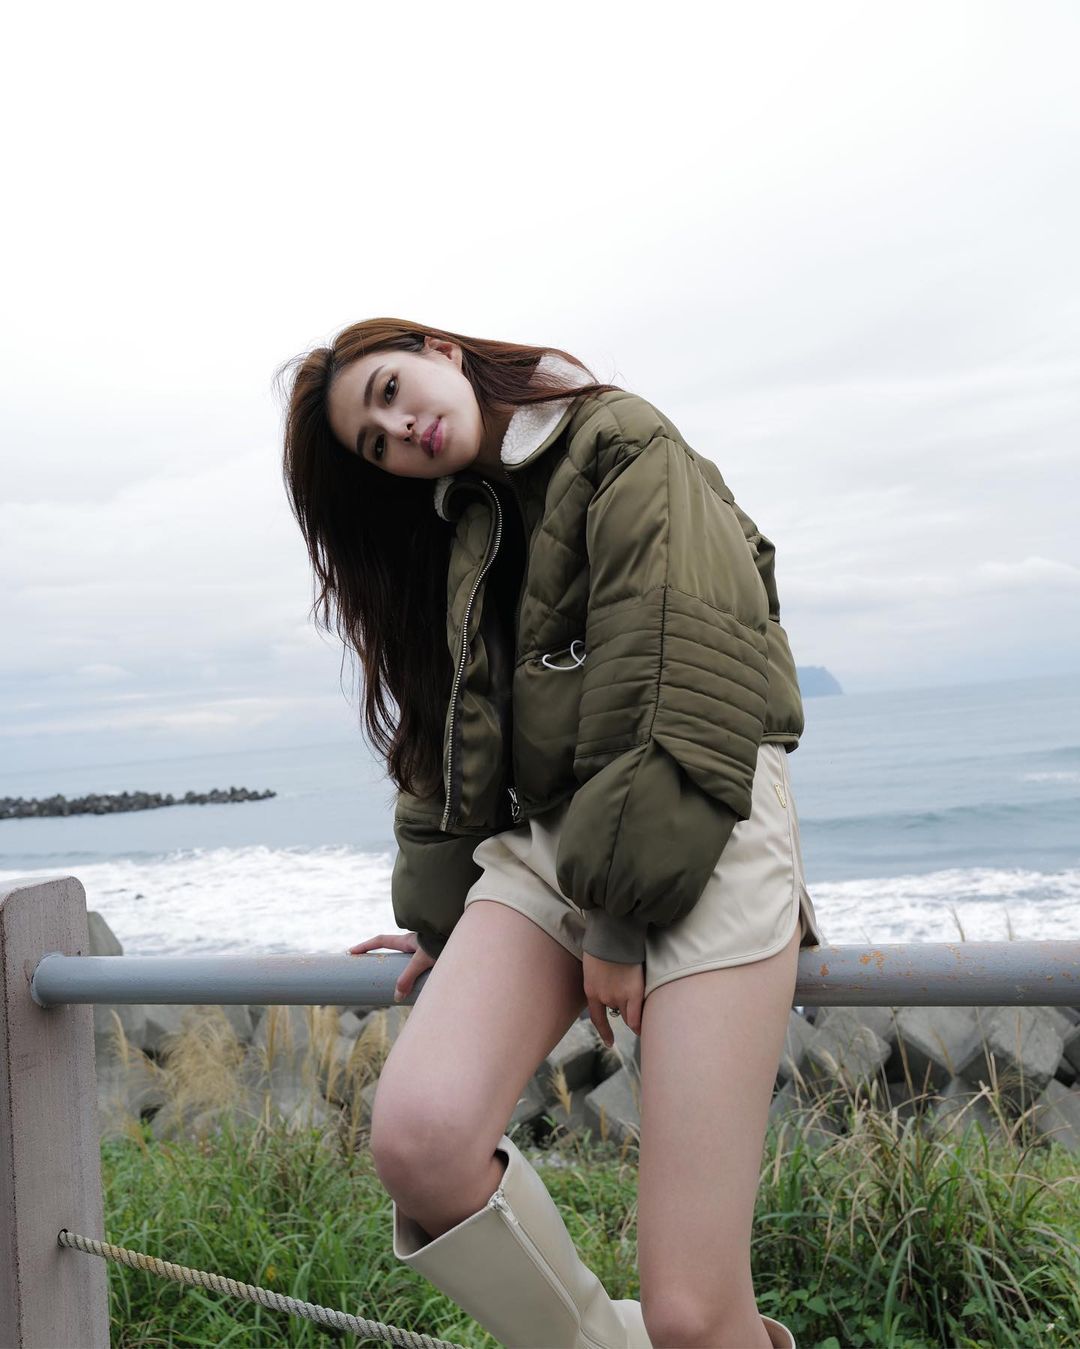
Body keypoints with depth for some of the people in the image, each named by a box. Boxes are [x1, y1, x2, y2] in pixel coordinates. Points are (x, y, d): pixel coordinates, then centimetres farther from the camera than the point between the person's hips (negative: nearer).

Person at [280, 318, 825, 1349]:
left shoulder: (625, 443, 1)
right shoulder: (464, 529, 23)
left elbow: (675, 683, -11)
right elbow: (452, 742, 25)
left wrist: (620, 913, -13)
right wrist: (440, 915, 22)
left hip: (699, 834, -6)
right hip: (543, 835, 6)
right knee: (418, 1137, -23)